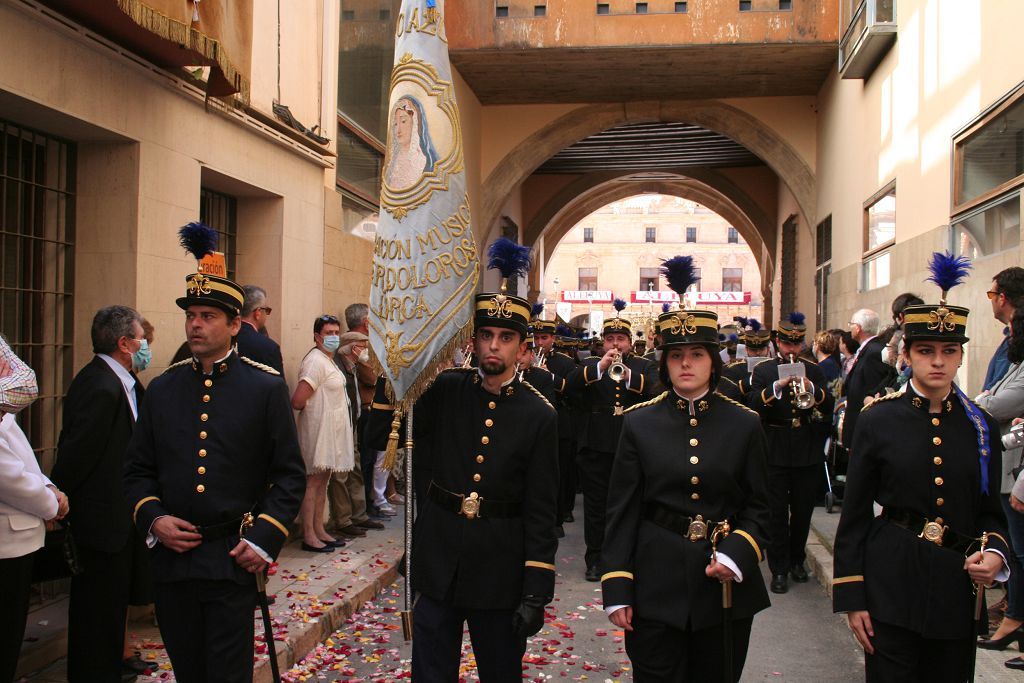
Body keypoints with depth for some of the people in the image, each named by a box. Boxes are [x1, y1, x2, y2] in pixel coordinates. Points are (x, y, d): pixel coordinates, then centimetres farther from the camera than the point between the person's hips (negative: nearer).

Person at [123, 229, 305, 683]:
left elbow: (290, 475, -3)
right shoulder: (161, 389, 6)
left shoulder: (266, 387, -4)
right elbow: (137, 469, 12)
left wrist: (263, 538, -11)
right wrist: (153, 519, -6)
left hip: (233, 560, -4)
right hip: (171, 557, 4)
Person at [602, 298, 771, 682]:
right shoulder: (639, 422, 0)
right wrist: (617, 591, -5)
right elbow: (622, 511, 0)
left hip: (726, 583, 1)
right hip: (656, 584, -1)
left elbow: (758, 506, 6)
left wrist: (736, 555, -13)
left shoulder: (745, 424, 2)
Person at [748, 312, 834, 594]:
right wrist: (777, 387, -27)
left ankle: (797, 559, 29)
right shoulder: (763, 370, 2)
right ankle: (779, 568, 9)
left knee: (803, 511, 12)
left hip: (808, 453, 2)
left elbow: (829, 405, -2)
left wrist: (812, 389, -20)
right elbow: (752, 403, -13)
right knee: (777, 513, 1)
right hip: (775, 452, -2)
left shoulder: (813, 370, 8)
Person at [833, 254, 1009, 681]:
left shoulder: (981, 426, 5)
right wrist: (851, 596, -5)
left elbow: (990, 511, 13)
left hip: (957, 586, 3)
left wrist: (993, 551, -9)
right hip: (892, 583, -3)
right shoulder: (879, 419, -4)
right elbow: (855, 514, -2)